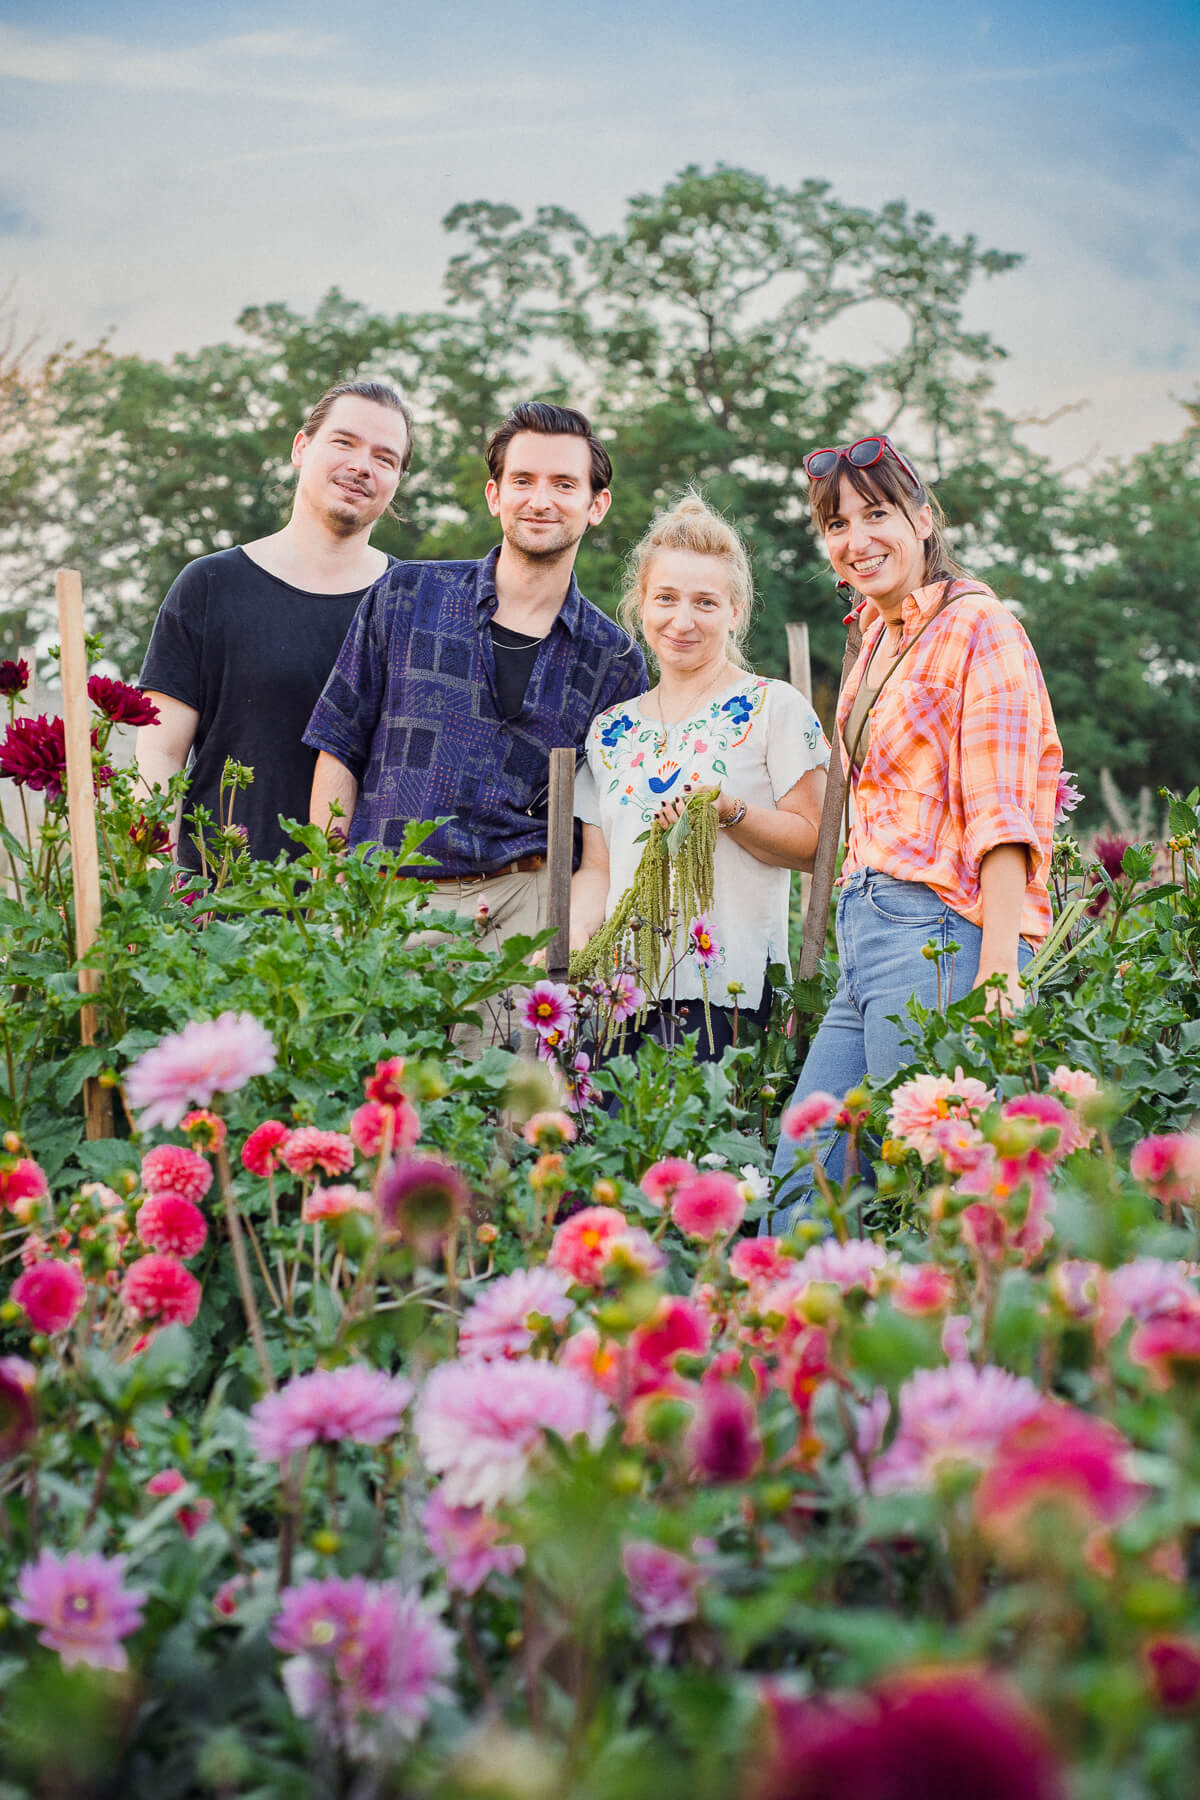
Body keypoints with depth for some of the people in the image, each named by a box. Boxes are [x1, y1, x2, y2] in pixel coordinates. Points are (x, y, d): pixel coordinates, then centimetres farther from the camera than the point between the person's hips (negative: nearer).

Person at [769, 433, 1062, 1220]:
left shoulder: (978, 629, -7)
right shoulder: (881, 637, 19)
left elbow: (1001, 817, -15)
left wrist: (997, 975, -21)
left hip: (938, 932, -9)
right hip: (867, 923, 9)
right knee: (800, 1179, 6)